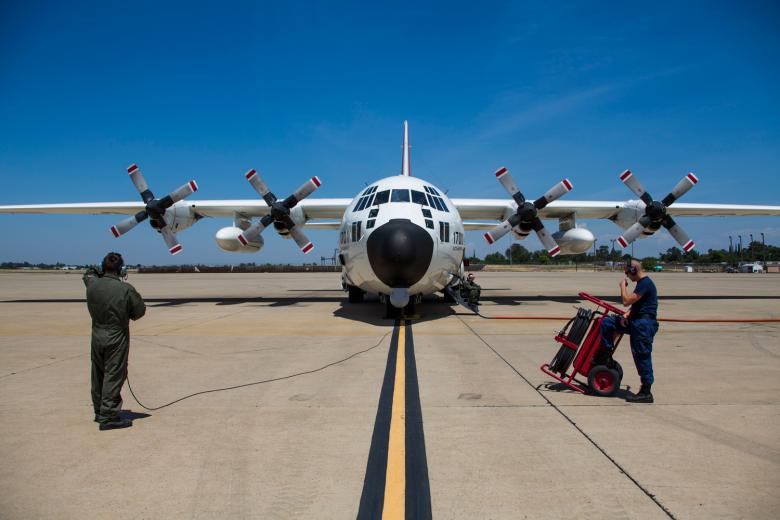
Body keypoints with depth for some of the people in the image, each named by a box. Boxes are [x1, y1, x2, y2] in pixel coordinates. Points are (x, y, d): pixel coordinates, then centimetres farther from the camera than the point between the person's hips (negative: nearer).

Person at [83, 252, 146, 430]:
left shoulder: (92, 285, -5)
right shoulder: (126, 289, -19)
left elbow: (89, 274, 20)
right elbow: (140, 311, -6)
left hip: (97, 336, 6)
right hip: (117, 338, -6)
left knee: (98, 375, 18)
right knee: (113, 376, 1)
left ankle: (99, 412, 32)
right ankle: (108, 416, 4)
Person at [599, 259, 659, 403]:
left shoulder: (645, 284, -17)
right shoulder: (642, 283, 16)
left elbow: (627, 301, -22)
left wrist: (623, 286, -7)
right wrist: (627, 315, 6)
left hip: (644, 324, -10)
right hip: (636, 322, 10)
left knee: (642, 356, -4)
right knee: (607, 322, 7)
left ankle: (646, 393, 5)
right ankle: (606, 356, 15)